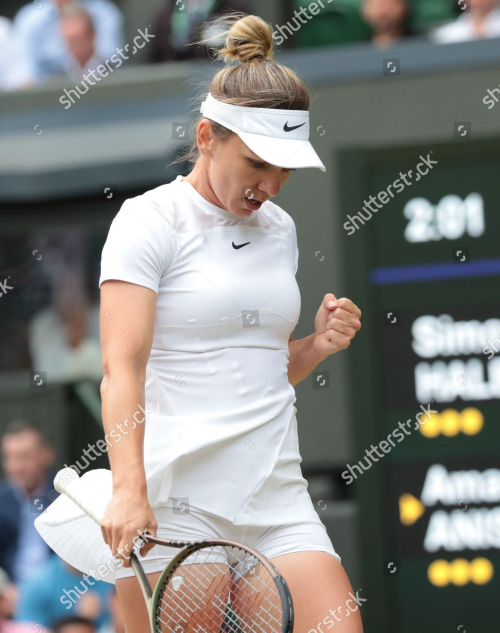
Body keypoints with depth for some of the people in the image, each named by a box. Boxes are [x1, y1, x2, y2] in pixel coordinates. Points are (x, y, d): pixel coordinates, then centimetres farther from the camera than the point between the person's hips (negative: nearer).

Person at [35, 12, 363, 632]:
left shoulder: (280, 228, 15)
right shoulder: (150, 220, -4)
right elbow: (123, 367, -14)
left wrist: (318, 344, 5)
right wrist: (128, 487, -26)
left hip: (276, 501, 6)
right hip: (171, 505, -5)